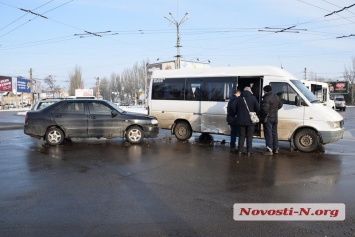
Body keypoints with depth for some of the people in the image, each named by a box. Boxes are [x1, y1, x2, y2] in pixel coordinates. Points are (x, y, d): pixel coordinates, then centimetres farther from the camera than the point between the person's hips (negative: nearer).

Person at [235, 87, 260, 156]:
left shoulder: (239, 98, 2)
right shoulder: (253, 98, -6)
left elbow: (235, 109, 7)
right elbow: (258, 109, -5)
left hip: (241, 120, 2)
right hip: (250, 120, -2)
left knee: (241, 136, 11)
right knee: (249, 136, 6)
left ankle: (240, 151, 10)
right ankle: (249, 152, 6)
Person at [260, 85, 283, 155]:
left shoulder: (267, 98, -22)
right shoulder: (276, 97, 8)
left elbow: (265, 109, -29)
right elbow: (280, 105, 20)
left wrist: (262, 115, -12)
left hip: (268, 118, -9)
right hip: (275, 117, 9)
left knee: (268, 134, -4)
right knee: (274, 133, 17)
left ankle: (269, 150, -3)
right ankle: (276, 149, 24)